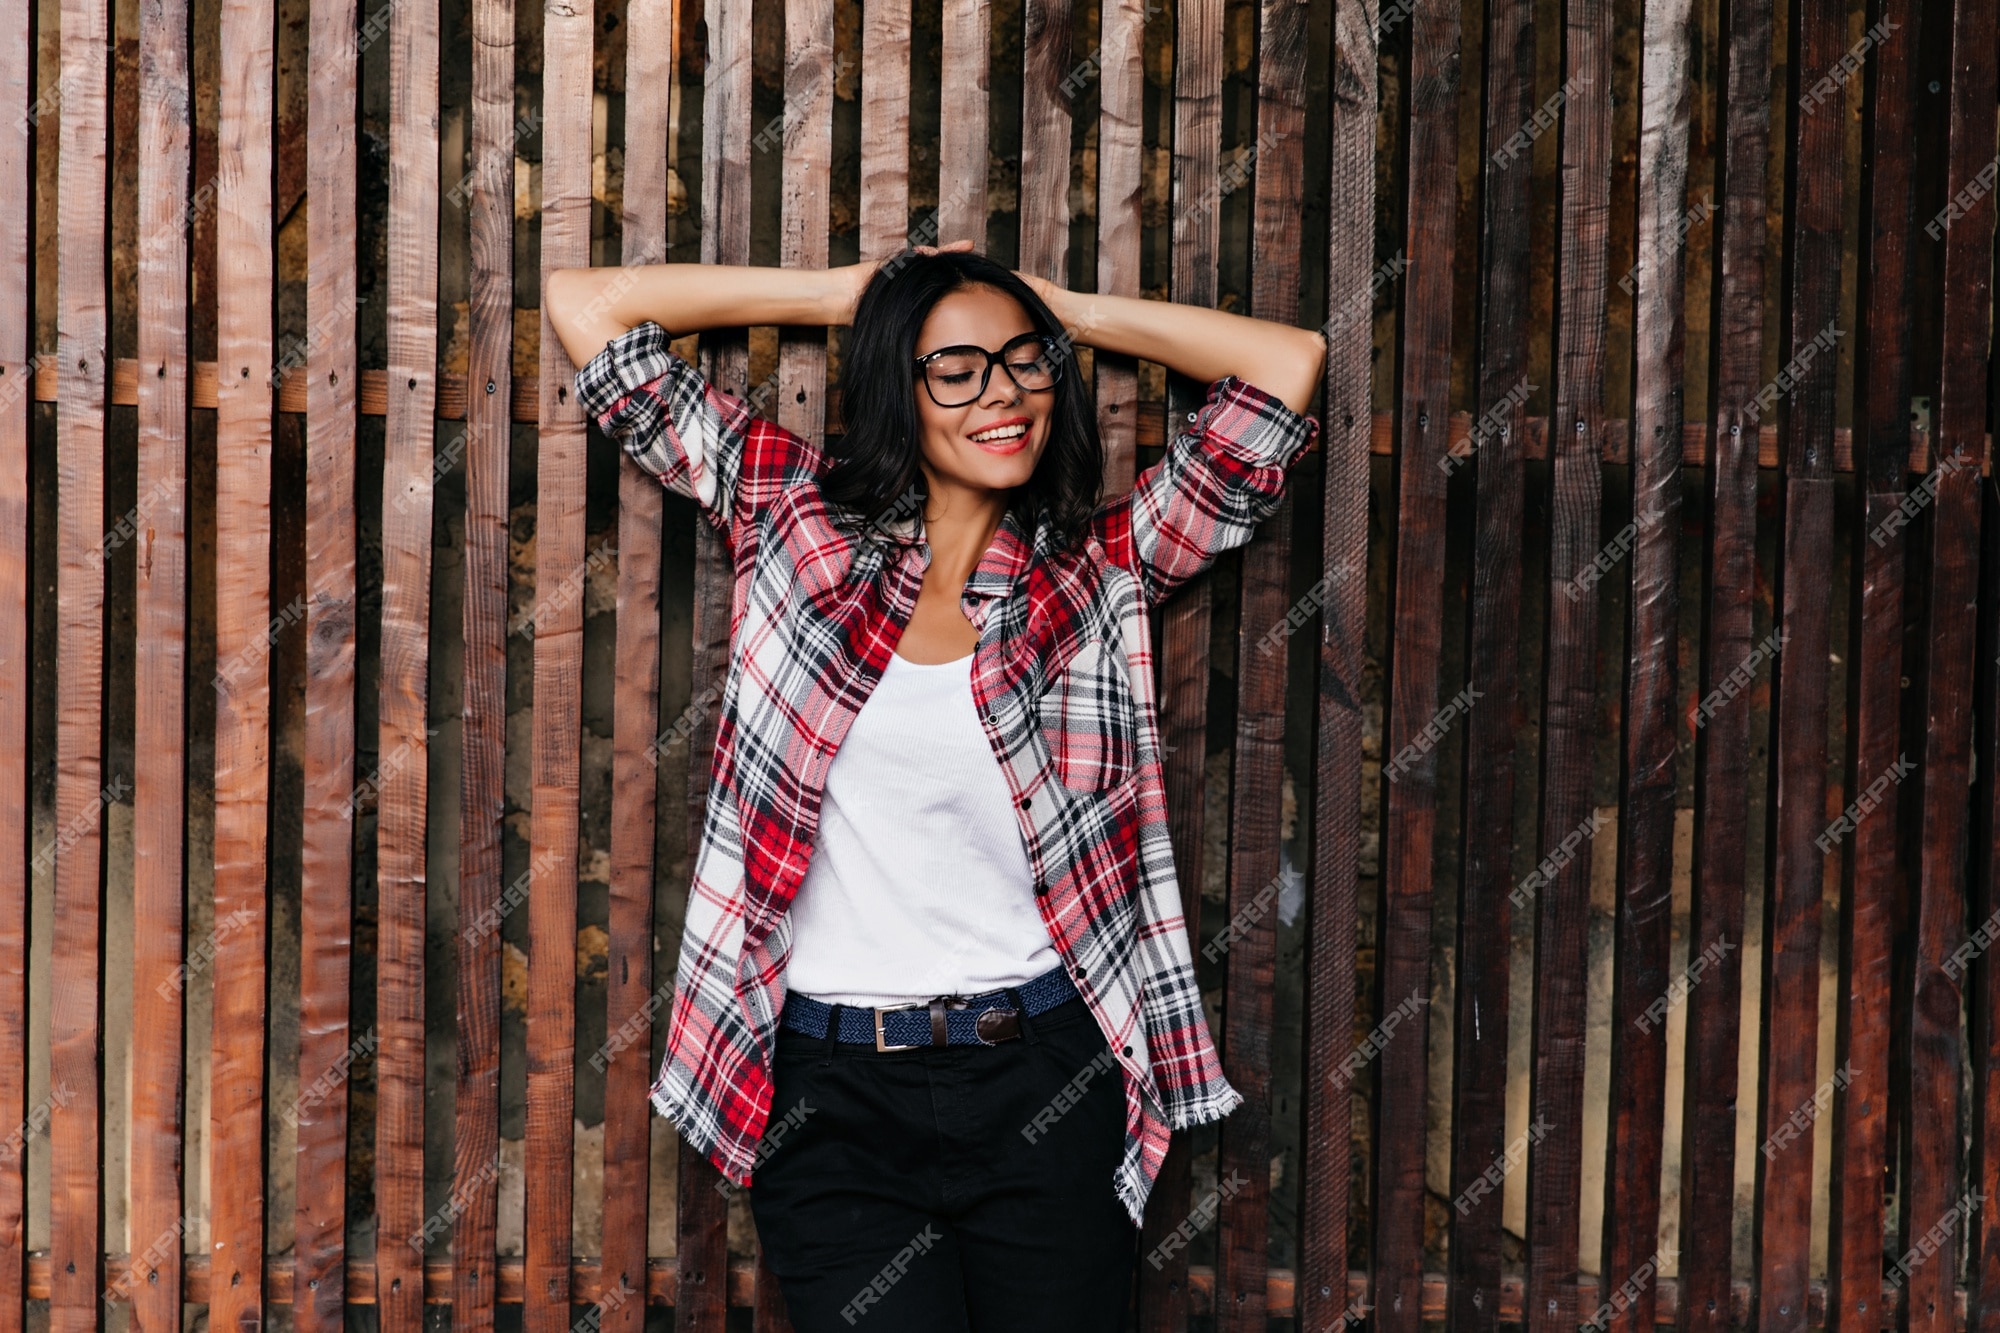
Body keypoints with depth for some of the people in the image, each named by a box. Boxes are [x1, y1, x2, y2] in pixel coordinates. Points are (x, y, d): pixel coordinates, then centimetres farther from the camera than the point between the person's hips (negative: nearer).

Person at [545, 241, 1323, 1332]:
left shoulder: (1099, 568, 4)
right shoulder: (798, 521, 3)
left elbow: (1289, 362, 0)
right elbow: (583, 304, 4)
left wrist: (1068, 313, 6)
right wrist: (845, 293, 6)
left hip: (1045, 1084, 1)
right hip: (834, 1093, -1)